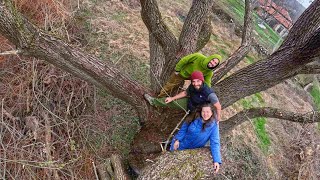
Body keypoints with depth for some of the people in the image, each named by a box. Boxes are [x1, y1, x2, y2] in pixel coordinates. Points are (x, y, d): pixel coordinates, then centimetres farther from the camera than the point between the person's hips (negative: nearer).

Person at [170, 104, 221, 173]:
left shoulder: (214, 126, -24)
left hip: (194, 150, 0)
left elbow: (215, 143, -27)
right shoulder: (195, 118, -21)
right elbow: (184, 127, -8)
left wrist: (217, 160, -36)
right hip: (181, 143, 1)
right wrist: (177, 139, -14)